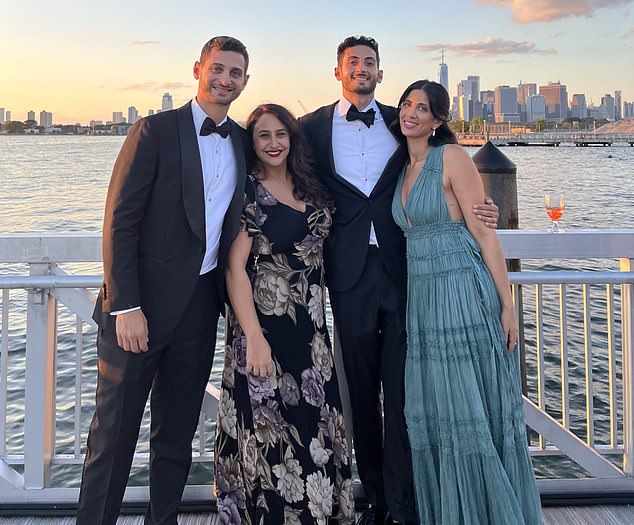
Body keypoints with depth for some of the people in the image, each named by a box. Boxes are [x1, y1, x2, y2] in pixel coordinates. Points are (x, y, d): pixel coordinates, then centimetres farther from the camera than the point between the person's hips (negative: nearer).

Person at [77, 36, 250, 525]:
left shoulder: (241, 141, 10)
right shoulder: (156, 130, -6)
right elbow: (120, 221, -11)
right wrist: (125, 306, -17)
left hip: (202, 305, 5)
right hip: (144, 301, -5)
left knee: (178, 430, 15)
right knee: (115, 430, 3)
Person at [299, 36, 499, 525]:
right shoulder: (313, 127, 7)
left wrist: (483, 210, -2)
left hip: (401, 268, 0)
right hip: (350, 273, 0)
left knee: (402, 388, -2)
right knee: (361, 387, 9)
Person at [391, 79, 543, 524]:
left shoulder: (452, 157, -7)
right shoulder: (403, 168, 14)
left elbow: (485, 232, -11)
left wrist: (506, 304, -14)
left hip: (464, 292, -7)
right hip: (422, 297, 7)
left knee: (475, 410, 0)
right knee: (431, 414, 11)